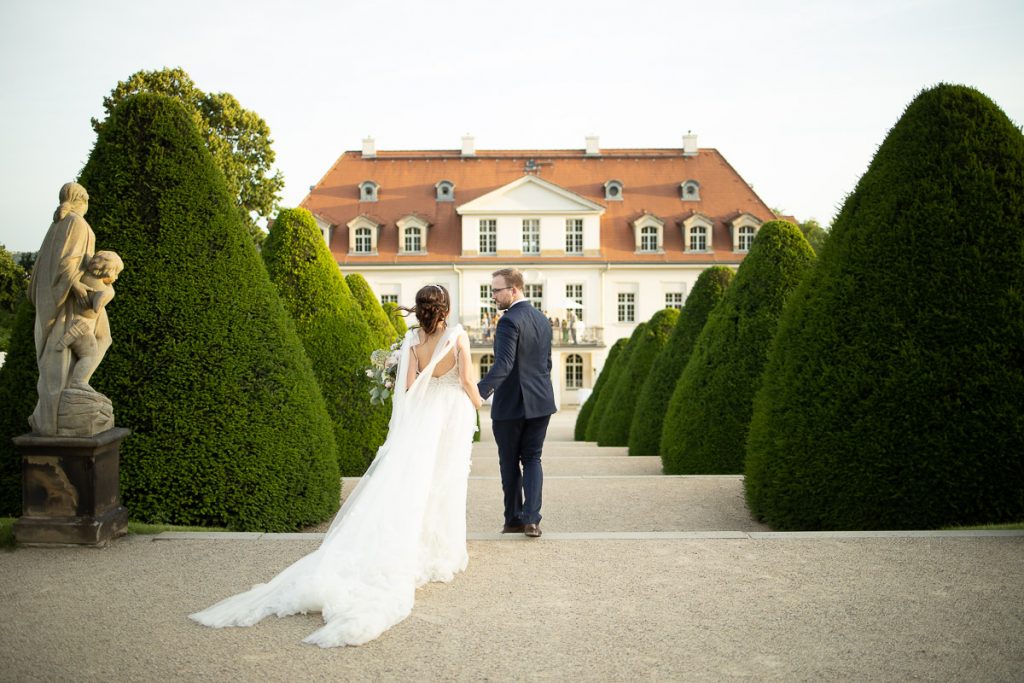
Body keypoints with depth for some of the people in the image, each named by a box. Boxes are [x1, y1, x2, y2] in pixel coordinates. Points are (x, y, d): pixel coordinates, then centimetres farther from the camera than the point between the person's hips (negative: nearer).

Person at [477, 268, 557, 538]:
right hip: (541, 403, 7)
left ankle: (514, 520, 15)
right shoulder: (542, 319, 10)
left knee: (510, 463, 8)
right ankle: (531, 519, 0)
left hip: (511, 405, -7)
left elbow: (503, 365, -28)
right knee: (532, 459, 10)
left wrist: (479, 392, -35)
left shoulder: (509, 321, -16)